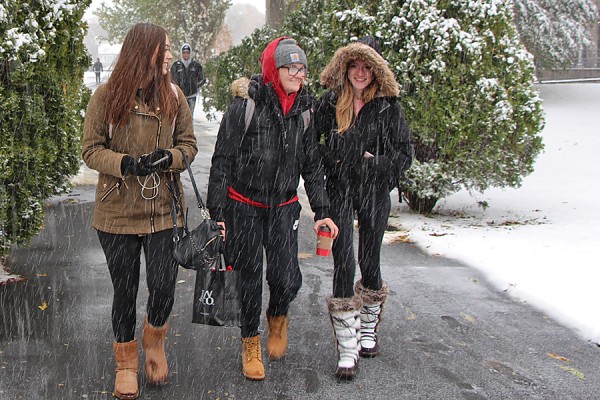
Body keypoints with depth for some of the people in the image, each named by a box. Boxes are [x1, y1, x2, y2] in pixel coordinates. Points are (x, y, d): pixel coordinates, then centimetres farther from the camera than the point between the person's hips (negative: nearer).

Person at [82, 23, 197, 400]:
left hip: (163, 209, 1)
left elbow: (189, 143, 6)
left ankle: (155, 342, 28)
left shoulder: (173, 95, 2)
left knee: (163, 287, -5)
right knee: (124, 290, 9)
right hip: (118, 211, -1)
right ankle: (126, 362, 30)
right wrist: (126, 163, -22)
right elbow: (91, 149, -4)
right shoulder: (107, 96, -6)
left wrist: (169, 156, -15)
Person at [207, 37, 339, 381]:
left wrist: (322, 210, 6)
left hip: (284, 207, 3)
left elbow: (313, 164, 10)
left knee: (287, 280, -4)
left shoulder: (303, 110, 2)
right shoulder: (246, 105, -13)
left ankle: (278, 317, 31)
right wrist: (217, 213, -11)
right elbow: (222, 161, -9)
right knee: (248, 277, 5)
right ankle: (251, 344, 26)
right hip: (244, 207, -3)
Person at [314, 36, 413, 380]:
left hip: (374, 193, 0)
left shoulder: (388, 106, -1)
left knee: (369, 263, 6)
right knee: (343, 264, -7)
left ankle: (369, 329, 31)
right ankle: (348, 348, -3)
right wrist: (332, 161, -5)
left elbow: (405, 152, 0)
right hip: (339, 191, 0)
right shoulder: (330, 102, 2)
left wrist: (373, 165, -10)